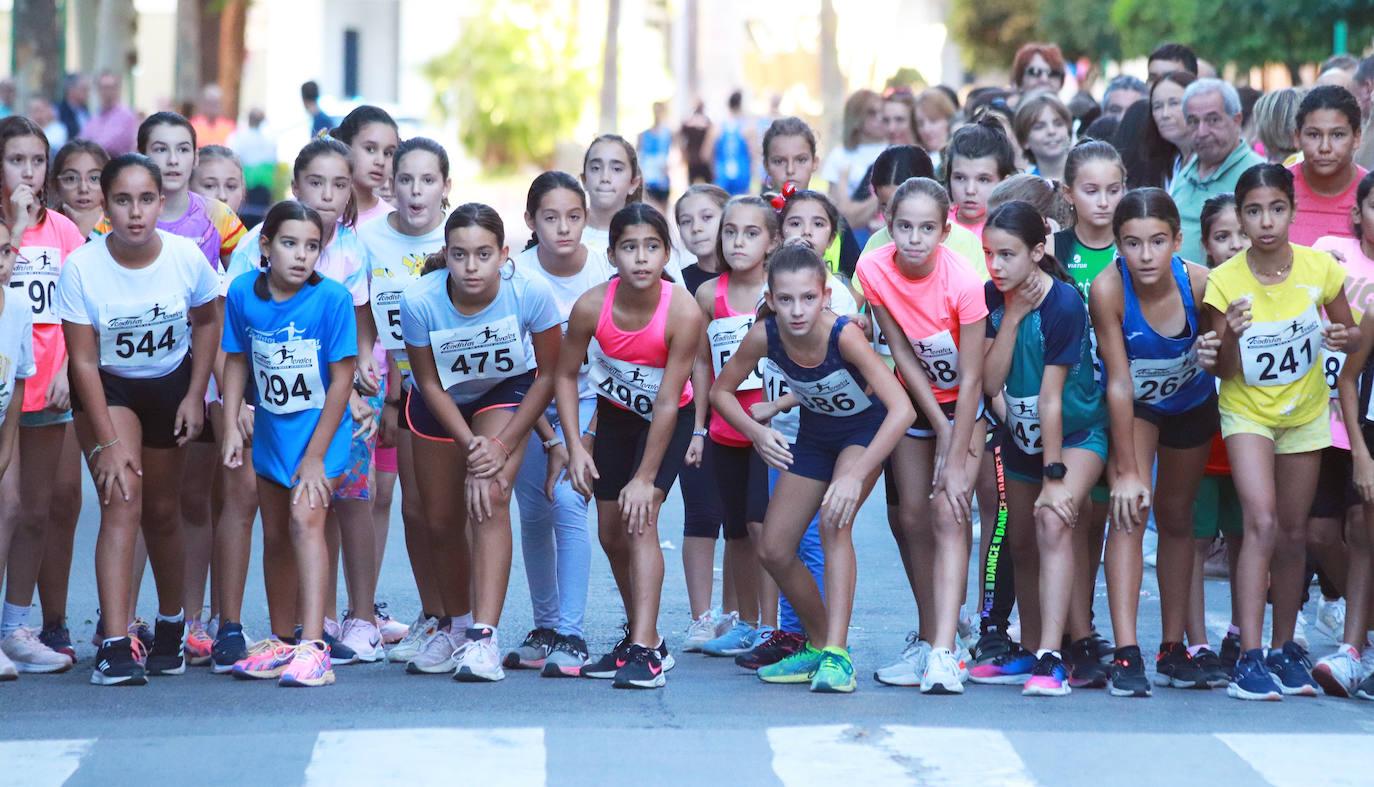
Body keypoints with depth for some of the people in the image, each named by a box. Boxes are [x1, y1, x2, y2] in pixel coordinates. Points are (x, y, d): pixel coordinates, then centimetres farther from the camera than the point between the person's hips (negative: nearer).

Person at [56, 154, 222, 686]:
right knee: (122, 502, -19)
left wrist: (195, 395, -4)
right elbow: (83, 361, -19)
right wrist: (109, 443, -22)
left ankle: (171, 624, 35)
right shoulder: (80, 268, -24)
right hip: (107, 387, -2)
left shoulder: (186, 258, -19)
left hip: (171, 383, 2)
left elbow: (207, 321, 2)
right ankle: (115, 646, -22)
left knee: (161, 513, 10)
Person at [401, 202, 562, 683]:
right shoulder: (420, 301, -30)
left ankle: (483, 636, -26)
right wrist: (471, 446, -22)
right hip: (443, 403, 2)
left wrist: (502, 444, -21)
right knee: (441, 523, 8)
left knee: (491, 499, -23)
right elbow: (430, 384, -16)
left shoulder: (530, 293, -32)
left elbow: (548, 374, -17)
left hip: (507, 393, -2)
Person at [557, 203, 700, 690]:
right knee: (611, 531, 7)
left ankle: (646, 650, -24)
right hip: (615, 412, 4)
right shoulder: (592, 307, -25)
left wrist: (645, 478, -25)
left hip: (668, 418, -4)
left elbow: (667, 403, -27)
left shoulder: (684, 313, -32)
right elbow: (565, 374, -9)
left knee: (641, 517, -20)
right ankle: (640, 637, 25)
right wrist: (575, 445, -18)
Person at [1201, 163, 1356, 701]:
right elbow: (1225, 372, -13)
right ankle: (1249, 657, -19)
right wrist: (1231, 337, -34)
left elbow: (1350, 330, 1)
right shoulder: (1225, 280, -18)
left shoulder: (1320, 268, -14)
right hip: (1248, 411, -2)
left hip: (1305, 411, 3)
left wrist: (1343, 336, -23)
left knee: (1293, 533, 9)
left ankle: (1284, 648, 25)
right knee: (1261, 523, -19)